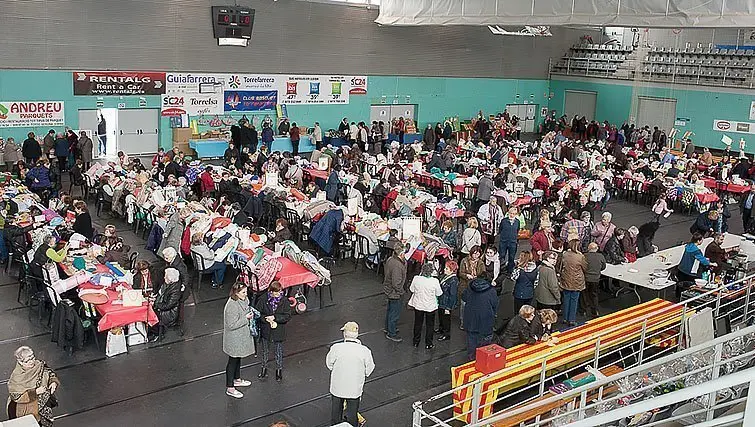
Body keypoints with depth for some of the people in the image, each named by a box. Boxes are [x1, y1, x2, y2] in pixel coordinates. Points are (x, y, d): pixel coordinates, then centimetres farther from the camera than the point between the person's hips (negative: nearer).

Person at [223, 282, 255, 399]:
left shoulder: (244, 300, -3)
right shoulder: (232, 306, -31)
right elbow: (231, 325, -28)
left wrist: (250, 314, -3)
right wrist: (246, 318, -25)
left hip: (242, 336, 9)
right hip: (234, 339, -9)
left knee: (238, 358, 25)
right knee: (233, 361, 6)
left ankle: (237, 380, 45)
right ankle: (229, 388, 19)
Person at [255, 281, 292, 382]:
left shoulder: (284, 301, -12)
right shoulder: (263, 300, -10)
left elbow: (287, 316, -14)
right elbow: (258, 313, -9)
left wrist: (275, 318, -24)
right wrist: (269, 320, -21)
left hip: (279, 331, -1)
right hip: (265, 330, 1)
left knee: (279, 351, 13)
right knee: (265, 350, 18)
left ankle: (279, 370, 30)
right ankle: (264, 368, 37)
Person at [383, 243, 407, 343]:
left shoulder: (390, 259, -5)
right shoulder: (397, 266, -34)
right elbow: (396, 283, -29)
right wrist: (400, 291, -13)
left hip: (388, 289, 9)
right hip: (394, 293, -9)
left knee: (390, 310, 27)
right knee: (395, 313, 8)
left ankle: (388, 328, 46)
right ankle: (391, 334, 23)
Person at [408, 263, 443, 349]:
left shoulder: (416, 279, -17)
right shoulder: (435, 281, -23)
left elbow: (411, 289, -2)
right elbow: (439, 293, -10)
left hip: (418, 305, 2)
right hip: (430, 306, -2)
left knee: (418, 323, 20)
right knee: (430, 325, 16)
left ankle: (416, 342, 33)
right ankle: (428, 344, 24)